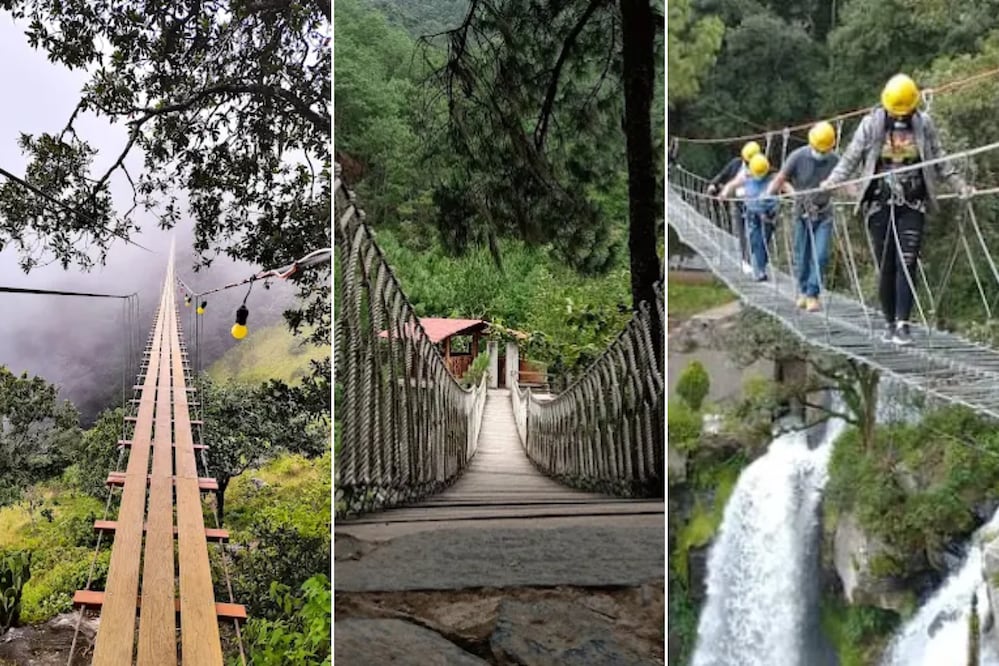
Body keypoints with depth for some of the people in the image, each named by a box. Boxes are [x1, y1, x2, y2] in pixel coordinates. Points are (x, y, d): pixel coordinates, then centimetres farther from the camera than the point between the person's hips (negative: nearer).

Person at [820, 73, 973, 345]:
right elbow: (851, 157, 1)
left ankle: (902, 323, -9)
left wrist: (960, 185, 6)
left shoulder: (924, 124, 4)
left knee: (907, 264, -9)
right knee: (886, 266, 1)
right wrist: (832, 181, -13)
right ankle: (889, 322, 13)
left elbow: (939, 160, 13)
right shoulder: (872, 124, 0)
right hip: (880, 204, 0)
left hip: (912, 205, 1)